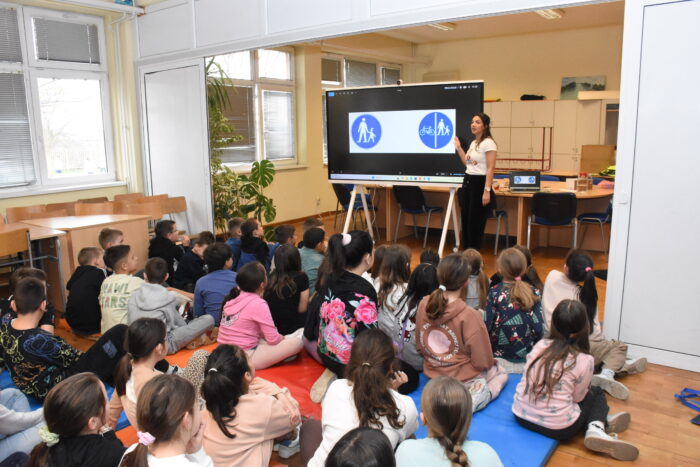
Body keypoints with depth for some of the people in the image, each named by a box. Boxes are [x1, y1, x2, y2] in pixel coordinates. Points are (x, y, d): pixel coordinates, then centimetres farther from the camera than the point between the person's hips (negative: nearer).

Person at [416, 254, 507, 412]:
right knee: (501, 373, 25)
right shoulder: (469, 316, -28)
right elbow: (483, 362, -18)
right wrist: (491, 363, 5)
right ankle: (472, 402, -2)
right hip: (465, 380, -7)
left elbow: (419, 346, 2)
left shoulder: (424, 304, -11)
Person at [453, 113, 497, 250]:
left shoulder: (488, 143, -12)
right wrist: (458, 148, 17)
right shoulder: (473, 143, 14)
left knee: (476, 221, -2)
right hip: (467, 182, 8)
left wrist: (487, 191, -22)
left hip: (480, 183, -8)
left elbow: (490, 169, -17)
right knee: (466, 219, 10)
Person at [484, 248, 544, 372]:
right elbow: (539, 327, -5)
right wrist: (534, 346, 13)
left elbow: (487, 325, -11)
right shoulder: (534, 292, -5)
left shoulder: (494, 292, -10)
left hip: (499, 352, -2)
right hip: (527, 352, 2)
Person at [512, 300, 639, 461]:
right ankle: (597, 427, 1)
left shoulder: (540, 345, -2)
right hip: (557, 429, -4)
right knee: (597, 393, 21)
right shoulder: (584, 360, -11)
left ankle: (598, 424, 11)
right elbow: (577, 397, -1)